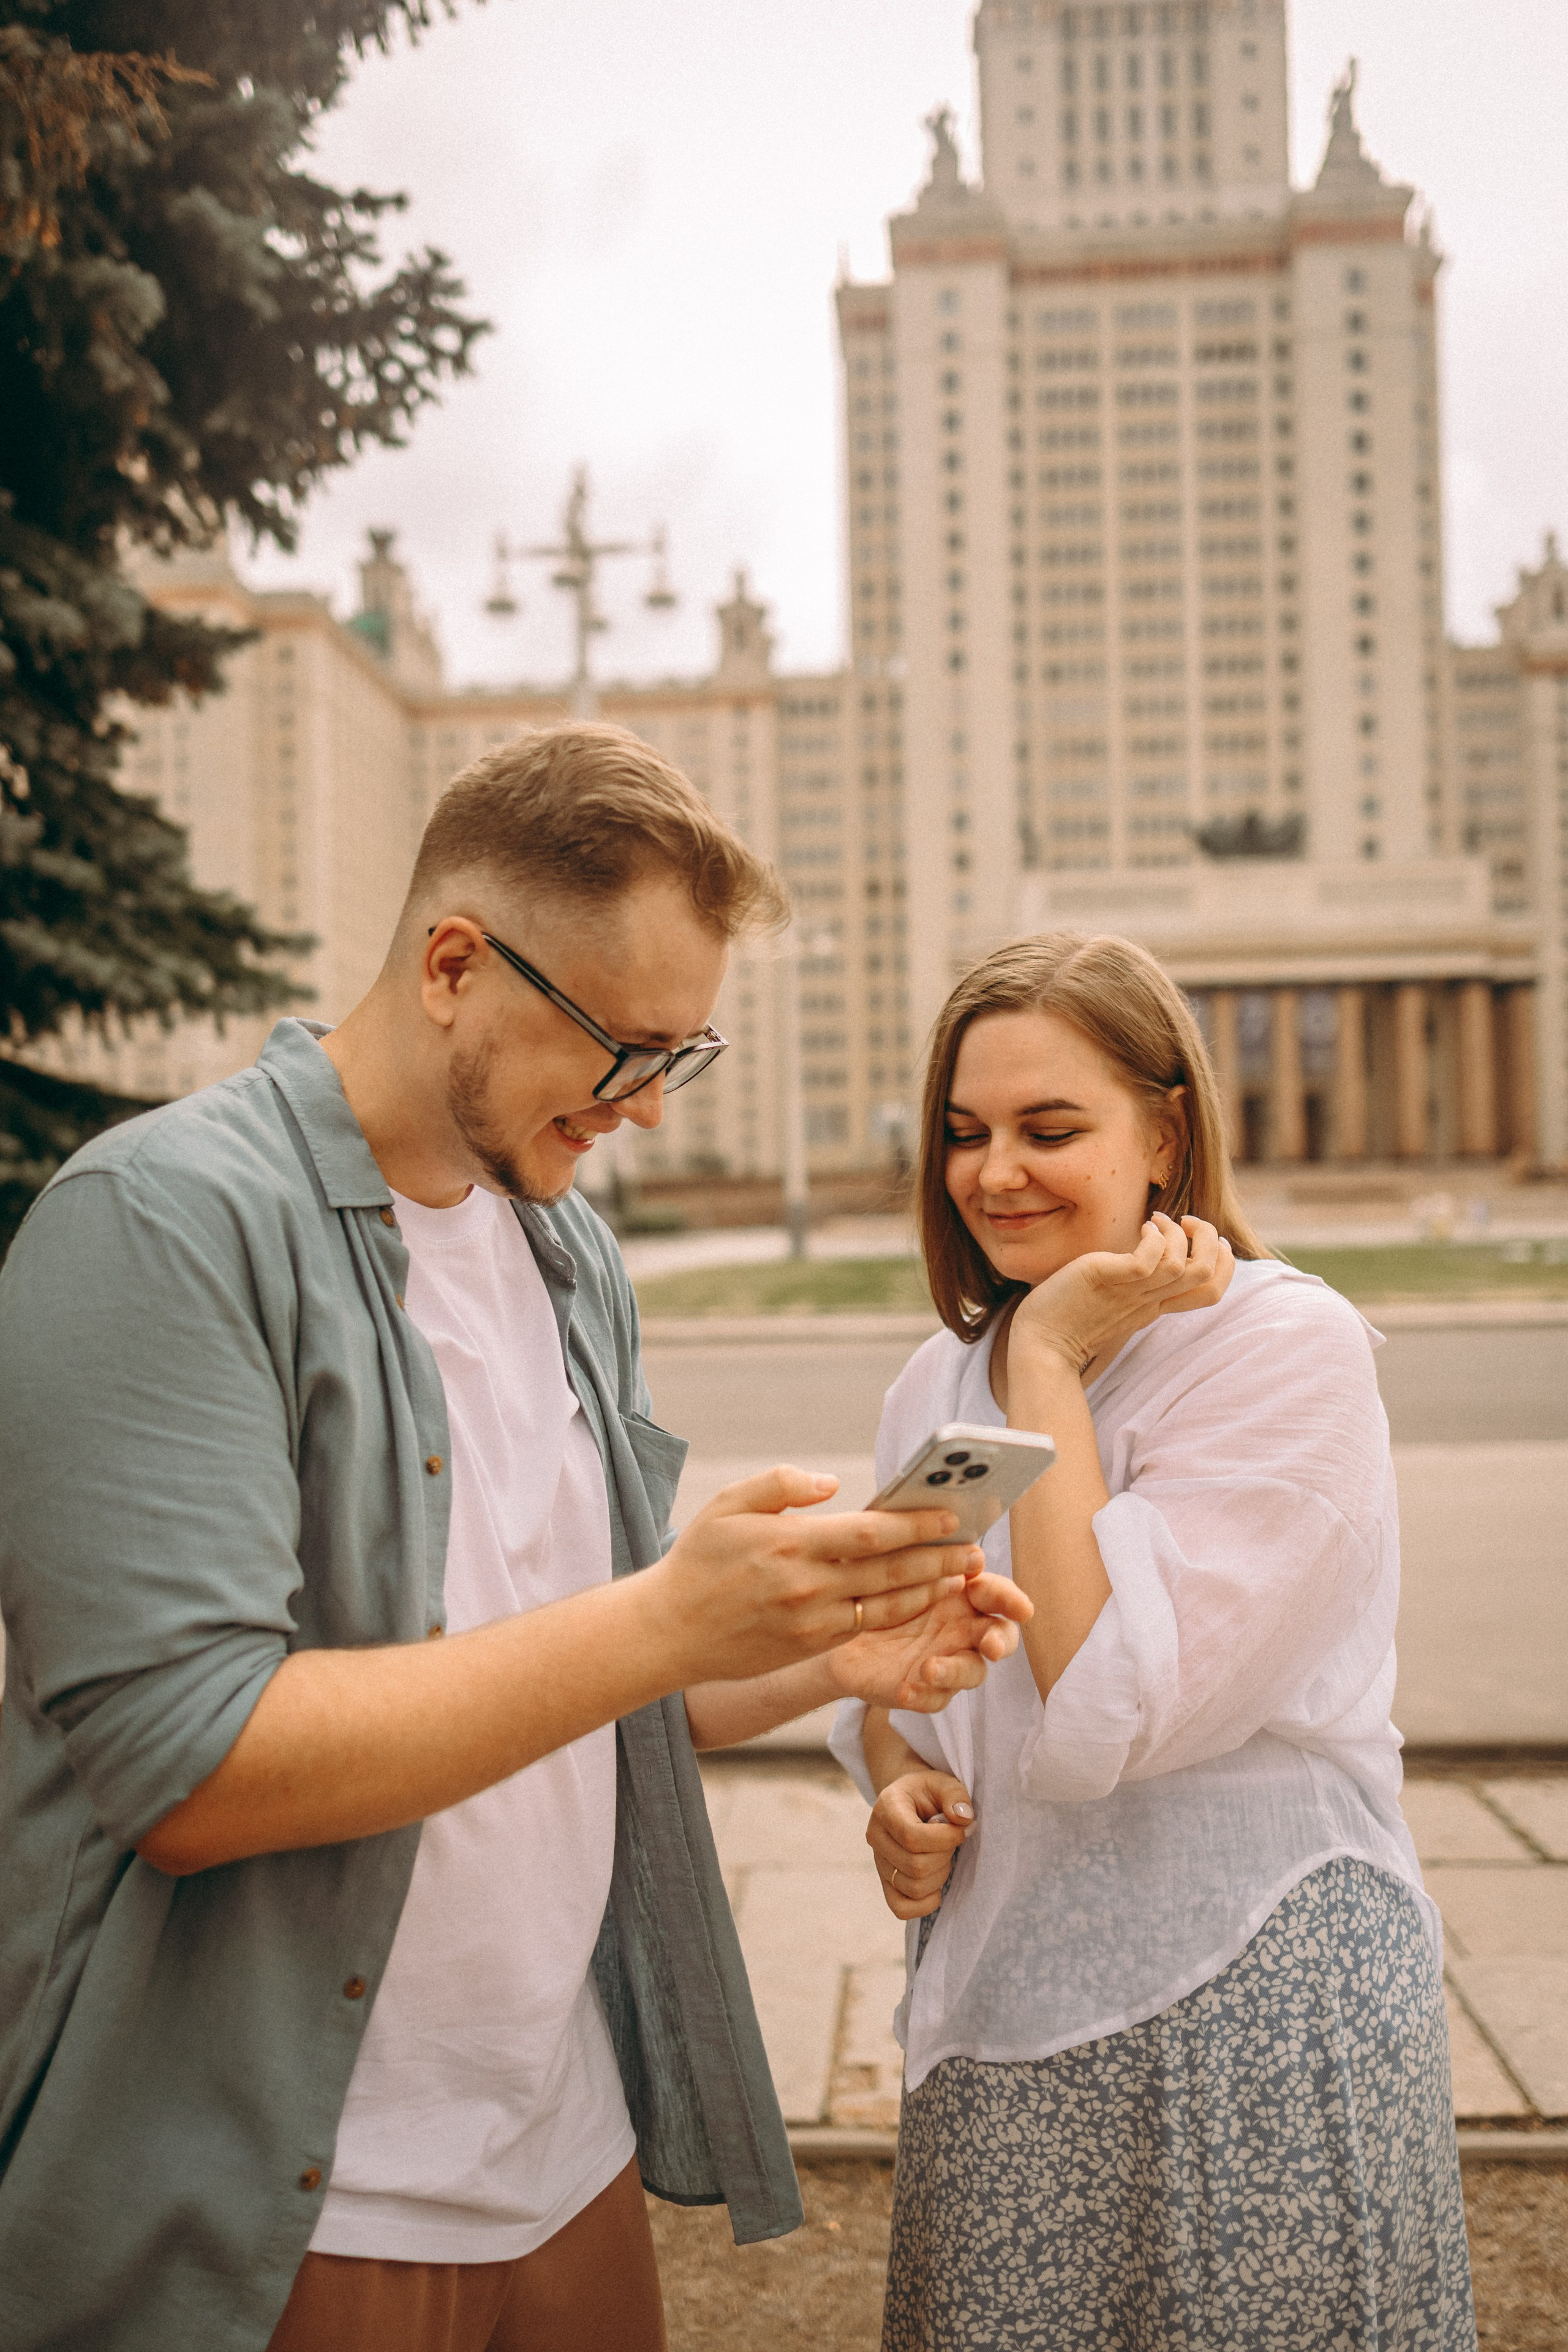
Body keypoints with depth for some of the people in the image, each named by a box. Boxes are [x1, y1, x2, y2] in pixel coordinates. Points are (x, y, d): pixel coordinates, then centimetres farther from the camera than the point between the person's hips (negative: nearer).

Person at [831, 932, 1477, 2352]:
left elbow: (1107, 1708, -24)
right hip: (996, 2012, 6)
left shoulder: (1289, 1348, -16)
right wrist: (895, 1780, -4)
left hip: (1249, 2016, -5)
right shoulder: (938, 1385, 4)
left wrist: (1054, 1358, -20)